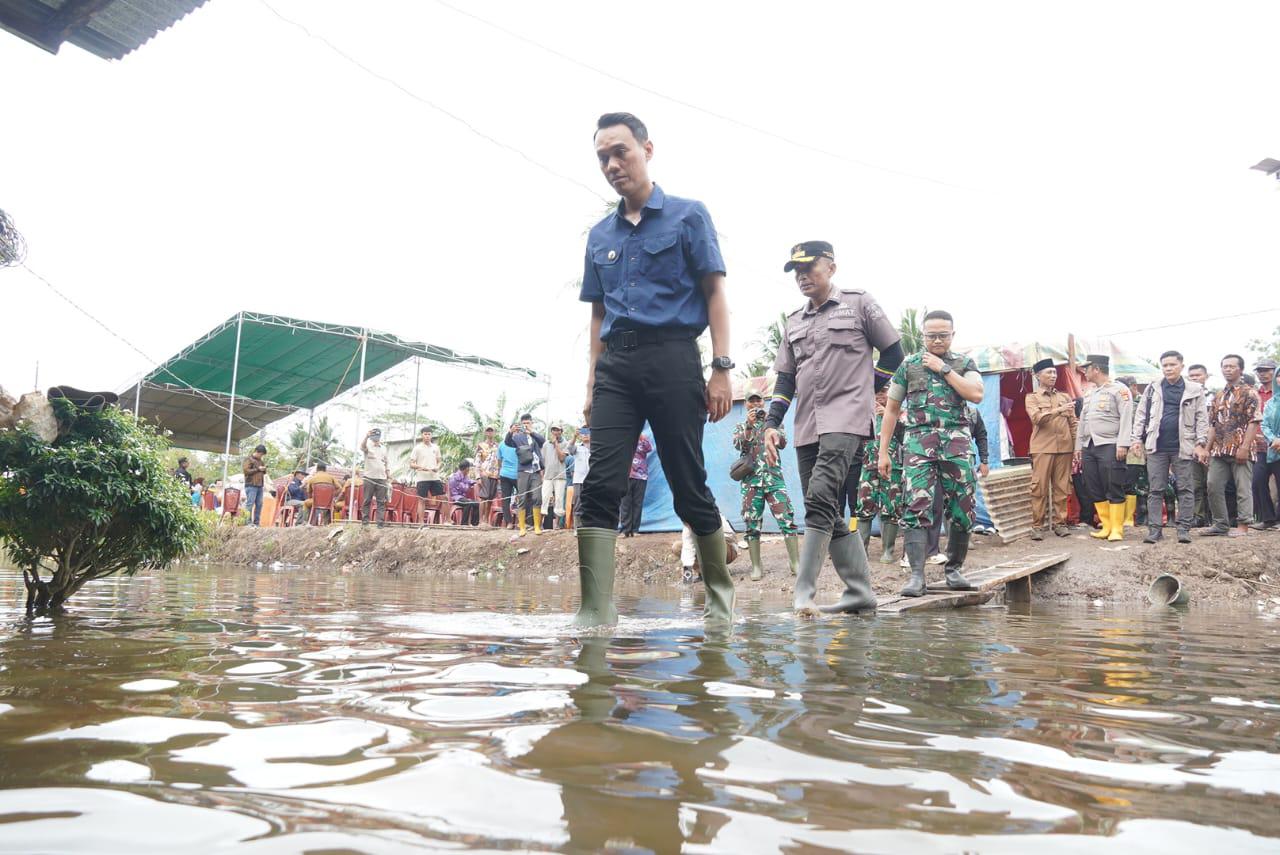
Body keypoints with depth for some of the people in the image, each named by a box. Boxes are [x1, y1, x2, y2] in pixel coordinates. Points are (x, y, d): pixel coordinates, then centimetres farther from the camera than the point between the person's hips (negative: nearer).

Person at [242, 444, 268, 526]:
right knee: (250, 504, -10)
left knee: (259, 504, 4)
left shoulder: (260, 460, 22)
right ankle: (249, 522, -11)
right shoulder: (249, 459, 0)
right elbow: (246, 470, -11)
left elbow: (264, 472, 28)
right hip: (251, 485, -7)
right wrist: (258, 469, -11)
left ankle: (256, 522, 7)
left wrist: (264, 469, 6)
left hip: (259, 486, 7)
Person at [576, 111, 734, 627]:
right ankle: (596, 613, -10)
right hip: (615, 366, 4)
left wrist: (721, 368, -8)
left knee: (688, 487, 1)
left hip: (672, 357, -4)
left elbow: (714, 292, 1)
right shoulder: (600, 235, 18)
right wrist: (592, 381, 14)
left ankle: (719, 595, 22)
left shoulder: (687, 216, 6)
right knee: (600, 487, -10)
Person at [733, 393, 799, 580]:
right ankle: (756, 566, 6)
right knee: (752, 524, -1)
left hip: (774, 477, 0)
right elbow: (738, 445, -3)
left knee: (787, 519, -9)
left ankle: (795, 562, -6)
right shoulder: (741, 427, 15)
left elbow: (782, 442, 1)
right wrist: (749, 425, -14)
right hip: (751, 480, 0)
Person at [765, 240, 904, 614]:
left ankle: (803, 590, -23)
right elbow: (785, 378, 16)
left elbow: (893, 352, 9)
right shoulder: (794, 322, 20)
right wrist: (772, 424, 6)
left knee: (820, 496, -23)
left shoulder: (859, 303, 6)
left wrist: (862, 392, 6)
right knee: (829, 513, 4)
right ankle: (860, 590, 12)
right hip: (807, 425, 6)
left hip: (846, 418, -6)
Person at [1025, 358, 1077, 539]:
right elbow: (1037, 418, -12)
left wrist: (1077, 447, 7)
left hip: (1064, 448, 3)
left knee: (1062, 487, 3)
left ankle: (1060, 522, 11)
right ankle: (1037, 525, 0)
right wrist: (1058, 410, -24)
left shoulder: (1065, 396, 17)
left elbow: (1073, 423, 15)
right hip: (1043, 448, -3)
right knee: (1040, 487, -5)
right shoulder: (1032, 397, 6)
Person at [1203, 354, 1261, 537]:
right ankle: (1220, 524, 13)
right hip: (1219, 450, 6)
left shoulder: (1249, 393, -1)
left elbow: (1253, 422, -9)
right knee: (1214, 486, 3)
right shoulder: (1218, 396, 18)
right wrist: (1208, 449, 11)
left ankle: (1243, 526, 3)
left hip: (1240, 449, -6)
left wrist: (1245, 447, -17)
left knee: (1243, 488, -1)